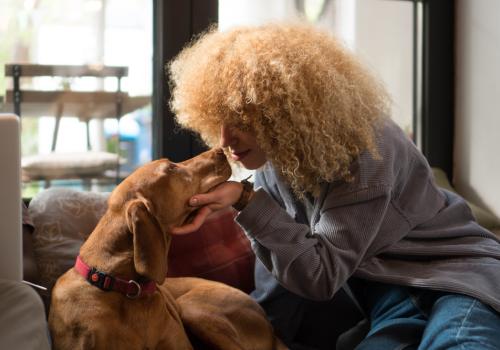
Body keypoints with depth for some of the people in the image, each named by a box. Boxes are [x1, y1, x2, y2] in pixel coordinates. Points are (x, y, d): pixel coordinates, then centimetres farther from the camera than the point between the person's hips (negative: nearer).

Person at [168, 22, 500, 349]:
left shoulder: (362, 151, -23)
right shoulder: (274, 163, -1)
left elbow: (321, 275, -25)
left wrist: (246, 202, -30)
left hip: (456, 273, -6)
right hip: (391, 292, 6)